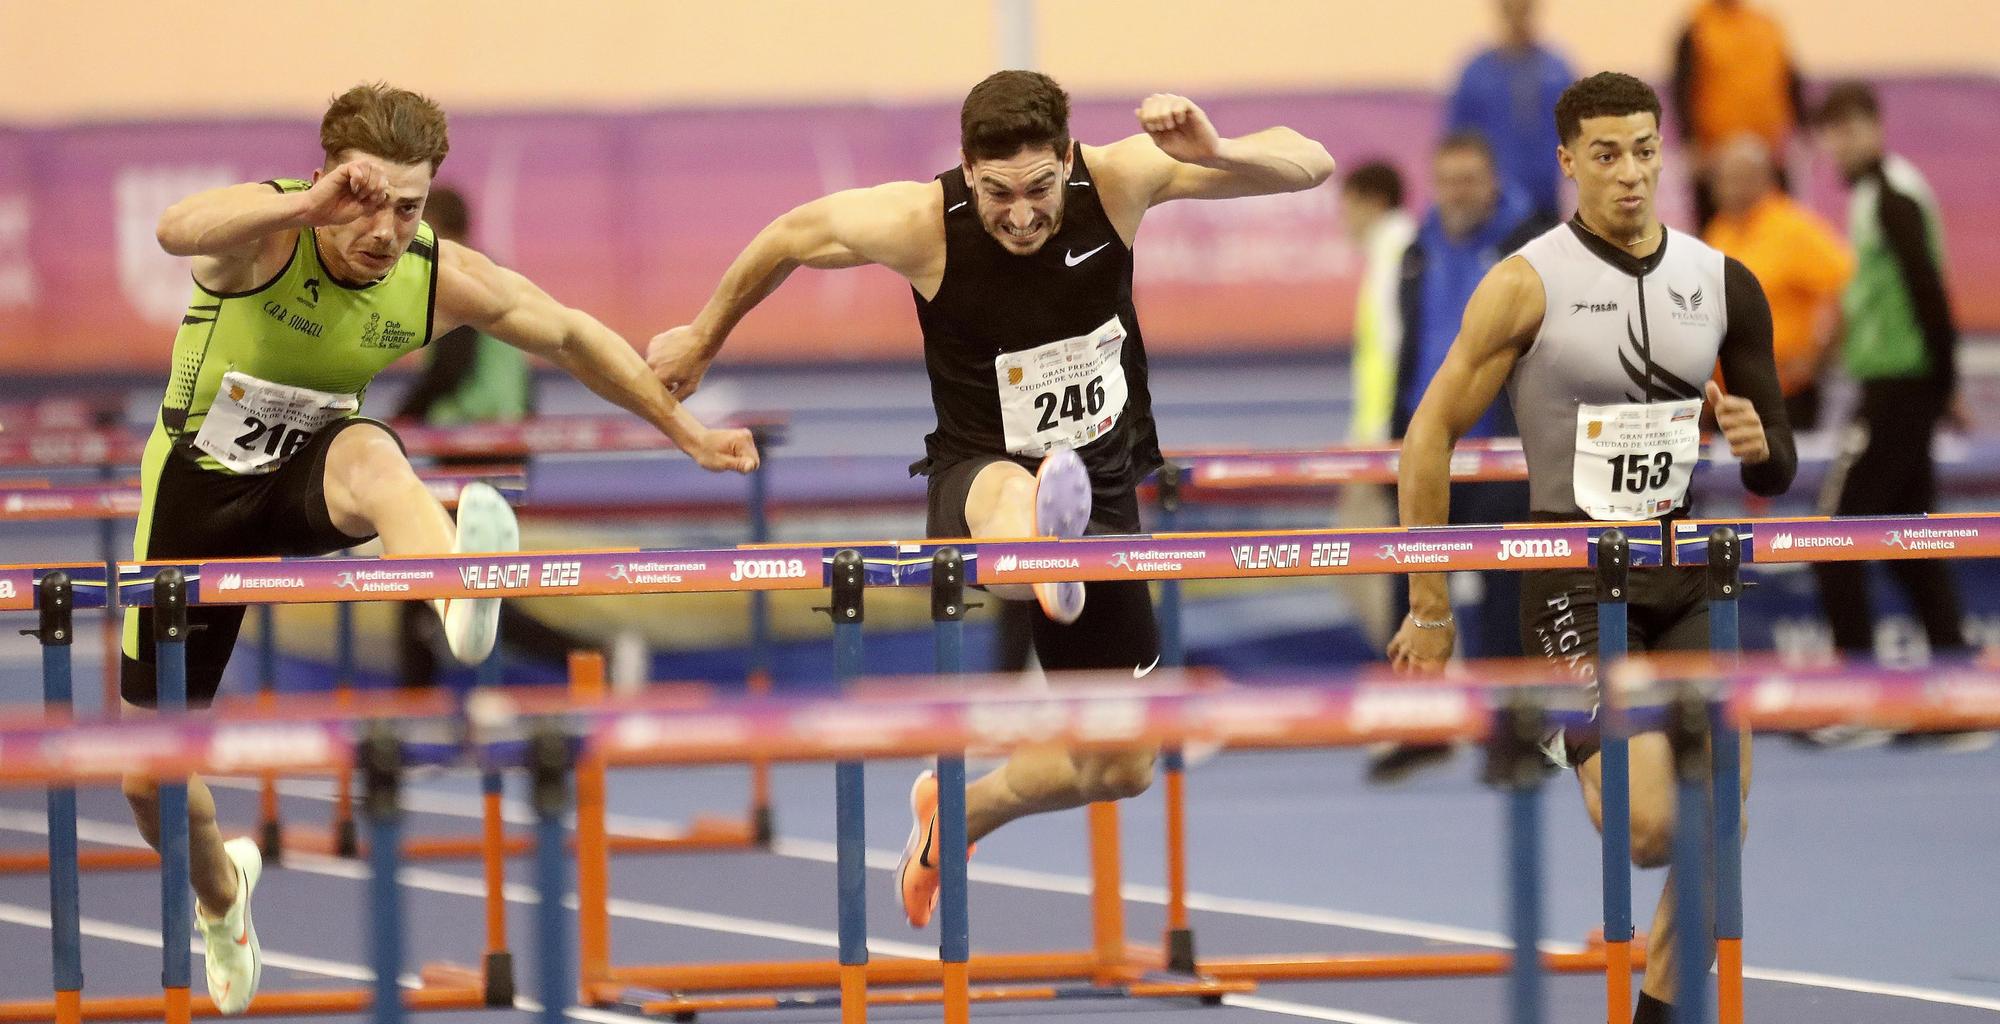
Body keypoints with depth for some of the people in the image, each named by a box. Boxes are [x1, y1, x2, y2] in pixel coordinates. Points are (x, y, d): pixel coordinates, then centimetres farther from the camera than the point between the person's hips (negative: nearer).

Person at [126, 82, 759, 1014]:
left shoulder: (441, 278, -14)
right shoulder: (267, 231, -25)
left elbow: (572, 337, 3)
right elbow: (176, 231, -50)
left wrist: (686, 432, 9)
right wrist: (308, 203, -66)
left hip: (306, 472, 0)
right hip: (200, 481, 0)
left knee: (371, 456, -40)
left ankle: (461, 595, -73)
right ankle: (220, 887, 41)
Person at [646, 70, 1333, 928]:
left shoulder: (1120, 182, -17)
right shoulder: (920, 224, -20)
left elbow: (1310, 166, -16)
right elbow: (792, 235, 0)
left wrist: (1215, 152, -38)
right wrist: (703, 339, 16)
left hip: (1103, 492, 4)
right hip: (978, 483, -4)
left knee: (1121, 768, 10)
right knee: (1012, 490, -45)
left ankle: (955, 813, 37)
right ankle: (1037, 546, -83)